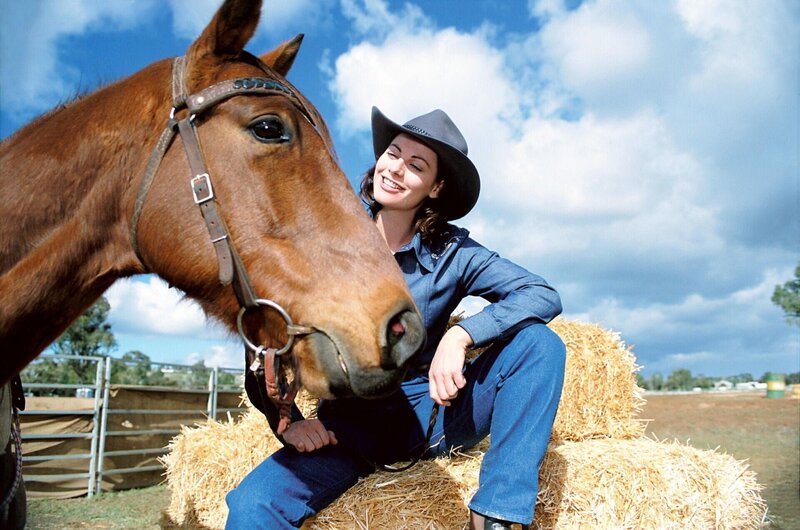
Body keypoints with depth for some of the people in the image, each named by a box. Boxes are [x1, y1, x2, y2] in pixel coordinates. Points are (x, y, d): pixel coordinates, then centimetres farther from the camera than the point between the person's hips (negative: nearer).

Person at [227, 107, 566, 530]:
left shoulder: (453, 253, -4)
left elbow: (544, 296, -13)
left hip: (431, 416, 2)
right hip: (348, 423, -1)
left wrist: (460, 335, -27)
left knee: (538, 341, -19)